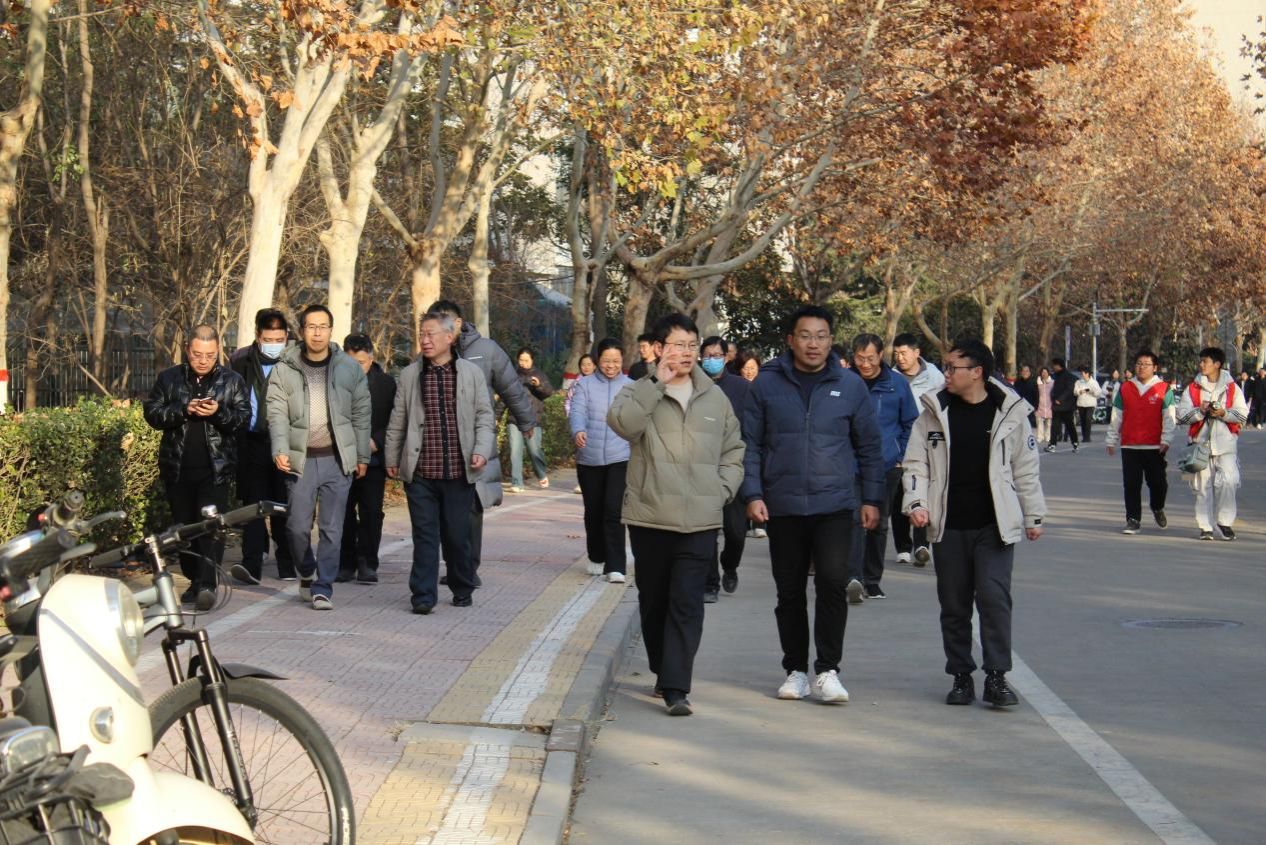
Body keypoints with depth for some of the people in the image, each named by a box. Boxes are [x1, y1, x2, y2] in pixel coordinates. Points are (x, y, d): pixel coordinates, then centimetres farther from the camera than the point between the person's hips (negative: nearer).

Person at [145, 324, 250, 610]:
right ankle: (194, 581, 20)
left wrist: (219, 412, -19)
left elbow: (244, 417, 0)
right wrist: (184, 410, -14)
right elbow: (152, 413, 1)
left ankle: (207, 583, -19)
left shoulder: (232, 381, 6)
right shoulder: (168, 379, 8)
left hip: (215, 468, -2)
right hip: (177, 467, 3)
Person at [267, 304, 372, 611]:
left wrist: (362, 456, 6)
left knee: (332, 528, 0)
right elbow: (277, 413, -2)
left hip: (338, 459, 0)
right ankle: (306, 574, 27)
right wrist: (280, 450, -16)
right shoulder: (284, 369, 2)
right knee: (298, 526, 0)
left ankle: (323, 588, 8)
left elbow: (362, 413, 8)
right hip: (301, 459, 0)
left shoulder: (349, 367, 4)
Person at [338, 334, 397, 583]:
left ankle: (367, 564, 2)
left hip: (373, 458, 0)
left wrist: (376, 441, -11)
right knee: (344, 513, 4)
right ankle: (346, 564, 11)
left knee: (371, 513, -3)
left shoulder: (386, 383, 3)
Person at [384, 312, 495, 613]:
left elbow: (485, 416, 6)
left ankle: (462, 590, 25)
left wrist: (482, 451, -7)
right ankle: (423, 596, -1)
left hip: (459, 472, 0)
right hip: (420, 472, 0)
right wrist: (391, 457, 15)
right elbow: (398, 419, 13)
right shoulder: (410, 374, 8)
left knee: (457, 535, 7)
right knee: (424, 534, -2)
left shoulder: (471, 373, 5)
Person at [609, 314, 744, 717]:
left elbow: (734, 452, 17)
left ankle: (676, 687, -10)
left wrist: (721, 490, 2)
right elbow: (622, 422, -21)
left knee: (687, 603, -9)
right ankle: (664, 671, 30)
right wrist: (658, 383, -19)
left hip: (701, 521, 0)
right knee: (654, 601, 12)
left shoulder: (715, 397, 9)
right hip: (649, 518, 0)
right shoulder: (640, 393, 1)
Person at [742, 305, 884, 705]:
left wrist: (872, 498, 5)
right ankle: (795, 669, 21)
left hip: (835, 505, -1)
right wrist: (753, 493, -5)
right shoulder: (768, 383, 2)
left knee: (833, 583, -13)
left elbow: (869, 446, 9)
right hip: (782, 507, 1)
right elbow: (751, 443, 4)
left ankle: (827, 669, -3)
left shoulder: (850, 385, 4)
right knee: (790, 592, 9)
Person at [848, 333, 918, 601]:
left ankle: (872, 581, 23)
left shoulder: (898, 384, 2)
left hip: (887, 466, 3)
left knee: (879, 524, 12)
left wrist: (902, 456, 4)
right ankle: (854, 576, -28)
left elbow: (910, 423, 11)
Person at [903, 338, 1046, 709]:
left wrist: (1033, 515, 8)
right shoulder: (934, 411, 4)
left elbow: (1025, 468, 7)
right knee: (954, 604, 7)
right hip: (949, 526, 2)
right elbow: (916, 463, 6)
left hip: (995, 525, -2)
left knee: (994, 598, -10)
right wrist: (916, 502, -9)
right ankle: (961, 676, 17)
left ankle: (997, 676, -3)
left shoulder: (1010, 412, 1)